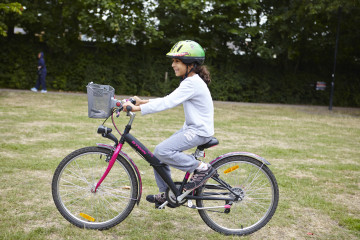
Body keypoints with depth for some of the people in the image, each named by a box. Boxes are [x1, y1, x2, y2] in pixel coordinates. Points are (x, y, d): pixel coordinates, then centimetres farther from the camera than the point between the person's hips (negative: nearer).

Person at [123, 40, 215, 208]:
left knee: (162, 151, -23)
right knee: (158, 155, 7)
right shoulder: (191, 81, 12)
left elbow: (167, 102, -27)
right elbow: (168, 100, 14)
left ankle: (202, 168, -10)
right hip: (191, 128, 10)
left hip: (199, 131, -10)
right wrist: (144, 102, 5)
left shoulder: (192, 84, -20)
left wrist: (138, 109, -29)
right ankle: (166, 194, 20)